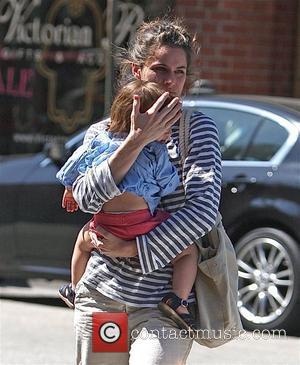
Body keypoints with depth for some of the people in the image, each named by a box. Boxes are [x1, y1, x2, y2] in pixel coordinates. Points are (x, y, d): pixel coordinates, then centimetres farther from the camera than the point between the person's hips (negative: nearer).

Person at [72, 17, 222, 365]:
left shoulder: (197, 128, 1)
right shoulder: (100, 133, 10)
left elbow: (204, 209, -12)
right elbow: (86, 198, -9)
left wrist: (132, 248, -11)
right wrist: (138, 140, -18)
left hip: (164, 303, -3)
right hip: (101, 295, 4)